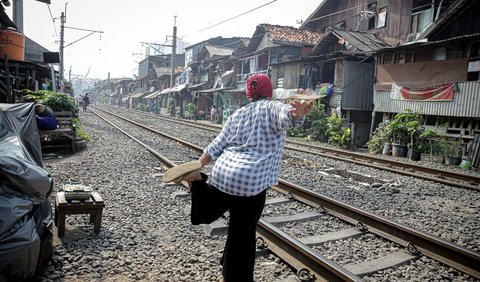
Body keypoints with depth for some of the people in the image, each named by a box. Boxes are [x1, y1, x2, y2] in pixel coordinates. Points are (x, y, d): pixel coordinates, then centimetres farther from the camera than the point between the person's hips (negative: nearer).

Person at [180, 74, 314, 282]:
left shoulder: (238, 114, 17)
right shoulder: (272, 108, 1)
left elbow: (217, 145, 12)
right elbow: (286, 116, -25)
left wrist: (196, 168, 14)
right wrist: (298, 114, -46)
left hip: (222, 174, 5)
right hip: (251, 183, -5)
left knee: (208, 211, 28)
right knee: (242, 236, 8)